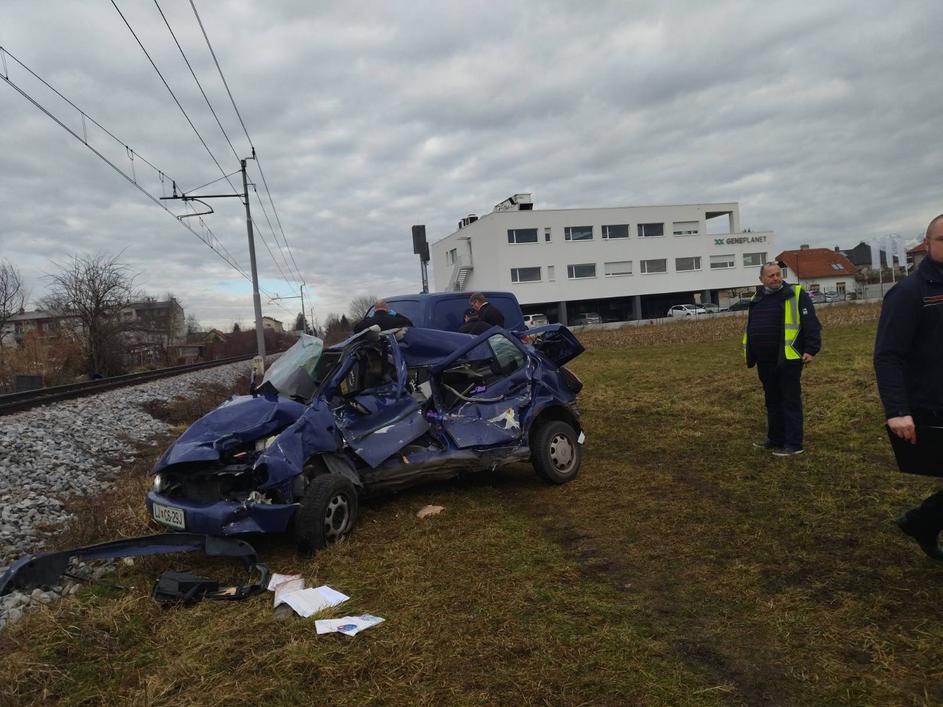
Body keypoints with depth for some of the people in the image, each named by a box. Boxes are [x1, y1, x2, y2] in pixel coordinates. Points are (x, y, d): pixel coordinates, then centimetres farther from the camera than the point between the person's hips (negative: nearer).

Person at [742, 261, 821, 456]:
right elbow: (750, 328, 23)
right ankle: (775, 439, 27)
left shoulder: (796, 295, -4)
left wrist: (810, 349, -16)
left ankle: (793, 444, 4)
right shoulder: (756, 300, 14)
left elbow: (811, 324, -8)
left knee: (790, 401, -2)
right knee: (772, 401, 15)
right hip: (764, 361, 7)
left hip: (788, 359, -6)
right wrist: (750, 354, 20)